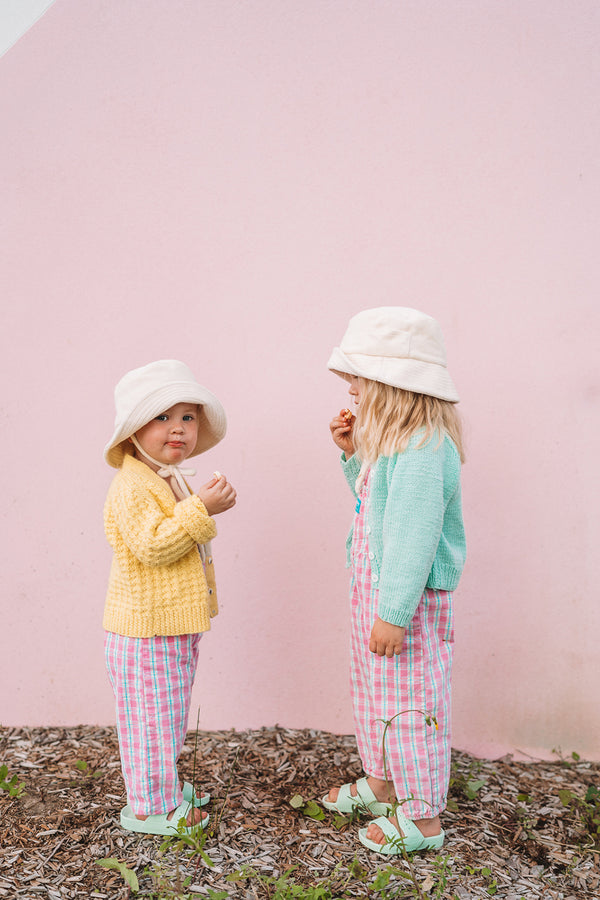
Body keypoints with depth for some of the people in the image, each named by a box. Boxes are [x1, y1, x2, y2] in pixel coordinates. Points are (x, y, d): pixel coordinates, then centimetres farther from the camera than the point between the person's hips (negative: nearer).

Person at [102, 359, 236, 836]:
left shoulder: (170, 480, 13)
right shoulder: (132, 486, -19)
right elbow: (152, 545, -29)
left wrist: (207, 505, 12)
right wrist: (201, 510, -31)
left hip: (176, 622, 10)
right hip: (148, 628, -10)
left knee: (171, 712, 22)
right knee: (153, 715, 4)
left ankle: (166, 786, 39)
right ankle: (150, 807, 20)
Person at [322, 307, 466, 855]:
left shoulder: (423, 449, -24)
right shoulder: (394, 442, 8)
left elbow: (414, 538, -27)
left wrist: (394, 614, -25)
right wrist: (353, 454, 7)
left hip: (409, 597, -10)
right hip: (375, 587, 10)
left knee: (407, 700, 4)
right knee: (371, 689, 23)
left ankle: (423, 816, 24)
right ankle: (381, 784, 43)